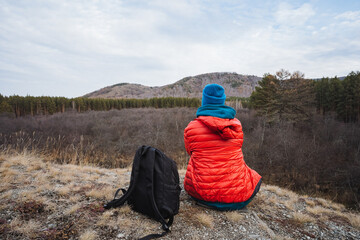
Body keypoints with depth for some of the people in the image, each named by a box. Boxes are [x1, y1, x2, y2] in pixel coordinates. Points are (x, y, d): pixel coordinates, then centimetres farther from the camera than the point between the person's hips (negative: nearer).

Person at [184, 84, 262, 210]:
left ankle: (205, 201, 13)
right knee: (256, 178, 33)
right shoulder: (236, 124, -2)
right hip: (238, 193, 1)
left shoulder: (191, 128, -7)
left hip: (201, 192, 0)